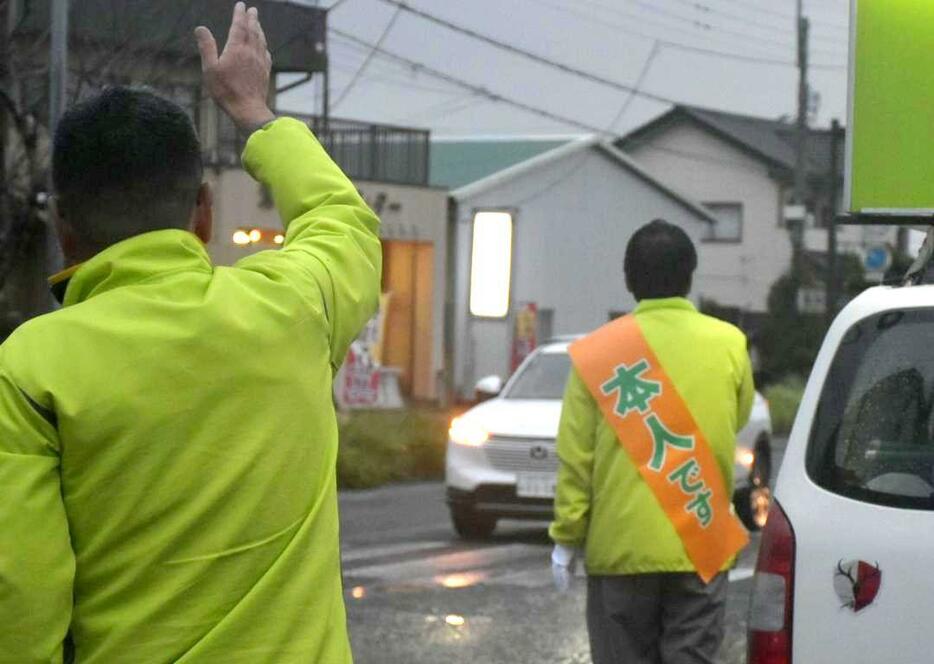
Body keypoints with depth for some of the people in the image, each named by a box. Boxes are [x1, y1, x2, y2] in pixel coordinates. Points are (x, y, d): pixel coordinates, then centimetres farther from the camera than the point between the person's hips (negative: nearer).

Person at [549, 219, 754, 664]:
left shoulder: (596, 353, -4)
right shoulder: (729, 345, -1)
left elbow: (576, 457, -4)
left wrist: (567, 536, 3)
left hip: (620, 546, -1)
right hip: (701, 545, 1)